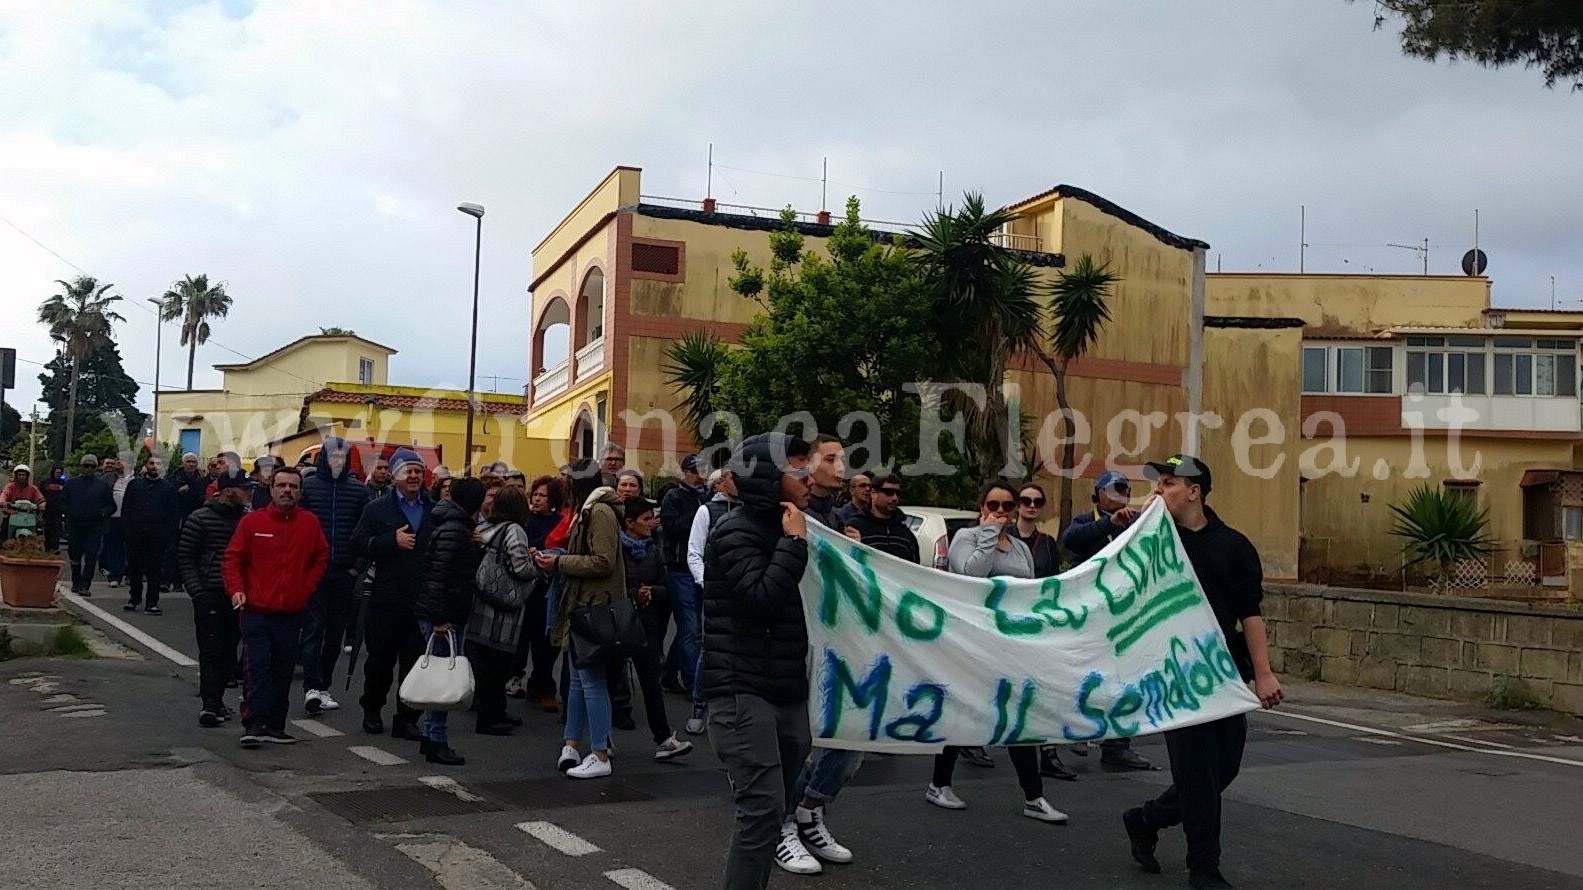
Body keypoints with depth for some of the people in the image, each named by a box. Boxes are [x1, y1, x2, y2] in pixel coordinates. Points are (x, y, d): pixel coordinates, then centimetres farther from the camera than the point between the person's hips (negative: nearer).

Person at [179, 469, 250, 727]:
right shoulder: (199, 519, -4)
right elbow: (185, 557, -2)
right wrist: (196, 590, -11)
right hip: (209, 595, -5)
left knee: (229, 651, 9)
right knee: (211, 650, -7)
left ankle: (216, 700, 20)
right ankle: (210, 704, -9)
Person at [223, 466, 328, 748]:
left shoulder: (309, 523, 4)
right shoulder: (252, 521, -2)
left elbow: (321, 558, 16)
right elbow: (232, 559, 2)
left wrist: (306, 588, 5)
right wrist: (236, 590, -12)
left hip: (292, 612, 3)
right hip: (256, 611, -3)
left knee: (283, 672, 7)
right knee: (256, 667, -9)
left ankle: (275, 726, 15)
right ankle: (253, 724, -6)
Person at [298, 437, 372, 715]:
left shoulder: (359, 490, 5)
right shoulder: (307, 485, 0)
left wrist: (358, 565, 2)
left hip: (344, 574, 3)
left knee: (336, 631, 8)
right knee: (314, 627, -9)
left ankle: (322, 685, 18)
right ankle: (312, 687, -14)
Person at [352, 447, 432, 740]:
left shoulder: (435, 511, 10)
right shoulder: (377, 508, 3)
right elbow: (358, 543, -5)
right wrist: (393, 540, -16)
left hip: (422, 601, 2)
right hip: (387, 600, -2)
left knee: (415, 663, 4)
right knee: (380, 660, 10)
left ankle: (407, 718, 12)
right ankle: (372, 711, 29)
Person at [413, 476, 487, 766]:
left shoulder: (456, 526, 15)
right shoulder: (453, 530, -17)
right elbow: (438, 575, -23)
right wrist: (440, 617, -23)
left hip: (446, 615, 10)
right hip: (444, 617, -10)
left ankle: (430, 737, 22)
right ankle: (437, 743, 1)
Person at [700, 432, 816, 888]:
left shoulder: (781, 530, 16)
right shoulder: (737, 532, -11)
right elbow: (762, 598, -24)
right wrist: (794, 541, -16)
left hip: (786, 689, 9)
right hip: (742, 691, -9)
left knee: (772, 805, 14)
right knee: (764, 807, -15)